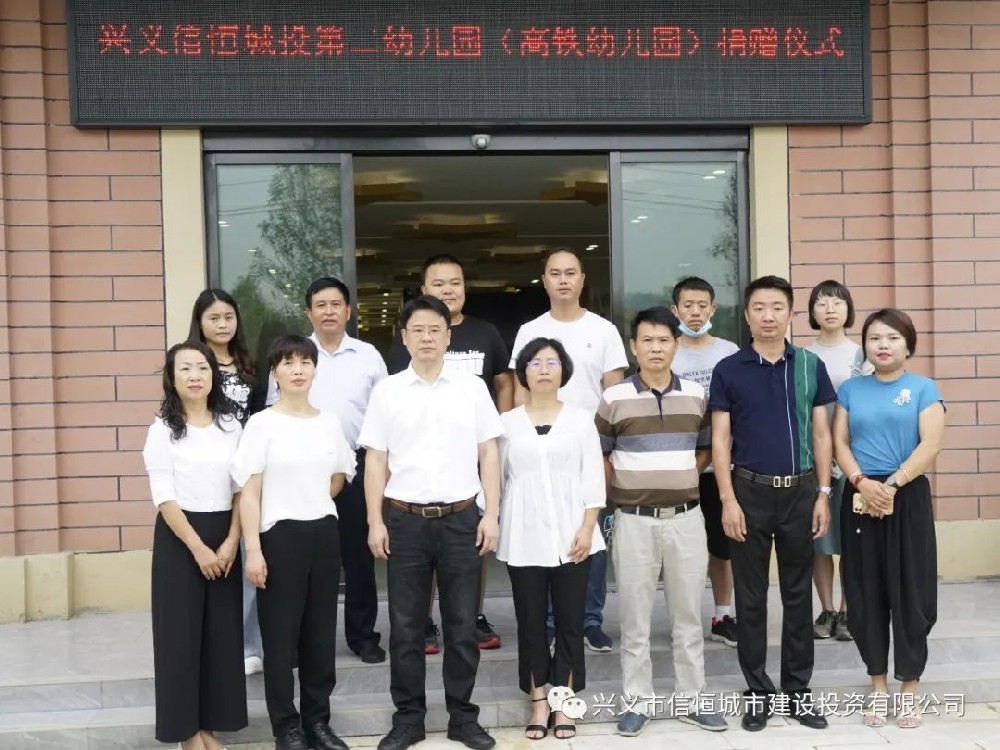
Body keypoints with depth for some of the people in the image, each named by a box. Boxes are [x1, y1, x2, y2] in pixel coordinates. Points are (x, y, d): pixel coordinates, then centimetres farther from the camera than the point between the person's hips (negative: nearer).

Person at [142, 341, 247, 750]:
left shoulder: (230, 425, 6)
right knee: (181, 631, 1)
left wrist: (231, 541, -6)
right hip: (179, 537, -4)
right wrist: (197, 547, -14)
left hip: (224, 536, 4)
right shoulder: (163, 429, -5)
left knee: (223, 630, 7)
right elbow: (164, 498, -10)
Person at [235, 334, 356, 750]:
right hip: (280, 536, -4)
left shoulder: (329, 421, 6)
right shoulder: (261, 423, -6)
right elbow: (250, 491, -10)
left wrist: (314, 504, 10)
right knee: (280, 635, 3)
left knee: (321, 633, 10)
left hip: (324, 533, 4)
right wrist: (253, 550, -15)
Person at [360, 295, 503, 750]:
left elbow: (488, 455, 5)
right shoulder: (387, 391, 3)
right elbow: (375, 461, 4)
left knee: (462, 624, 8)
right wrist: (375, 522, -2)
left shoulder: (472, 388, 4)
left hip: (461, 518, 0)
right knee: (405, 626, 7)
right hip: (406, 520, 0)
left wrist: (491, 515, -2)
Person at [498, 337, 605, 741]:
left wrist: (587, 528, -8)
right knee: (530, 621, 5)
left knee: (570, 621, 3)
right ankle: (539, 703, 15)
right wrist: (492, 524, 2)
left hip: (570, 534, 0)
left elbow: (593, 479, 1)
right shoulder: (507, 422, 6)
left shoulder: (581, 419, 4)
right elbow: (497, 478, 8)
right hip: (524, 537, 1)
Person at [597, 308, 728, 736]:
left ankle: (691, 700, 22)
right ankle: (640, 700, 18)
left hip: (686, 518, 2)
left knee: (688, 615, 10)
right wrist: (621, 494, 1)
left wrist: (680, 478, 4)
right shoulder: (615, 399, -3)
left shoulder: (696, 396, 4)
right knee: (635, 618, 6)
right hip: (635, 521, -2)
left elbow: (706, 449, 15)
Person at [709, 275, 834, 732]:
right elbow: (720, 439, -2)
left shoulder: (810, 366, 4)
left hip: (800, 490, 2)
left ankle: (798, 690, 21)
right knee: (751, 596, 5)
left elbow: (821, 433, 6)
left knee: (798, 593, 9)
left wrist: (823, 494, 0)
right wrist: (728, 500, -9)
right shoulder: (728, 370, -1)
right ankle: (758, 692, 16)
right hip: (750, 491, -1)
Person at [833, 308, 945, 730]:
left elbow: (930, 446, -9)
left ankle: (910, 687, 15)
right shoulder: (851, 389, 10)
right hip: (860, 499, 2)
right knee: (866, 594, 5)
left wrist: (891, 485, -17)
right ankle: (878, 686, 18)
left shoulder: (923, 389, 2)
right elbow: (840, 442, 3)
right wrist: (862, 483, -13)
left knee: (909, 592, 1)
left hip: (907, 497, -2)